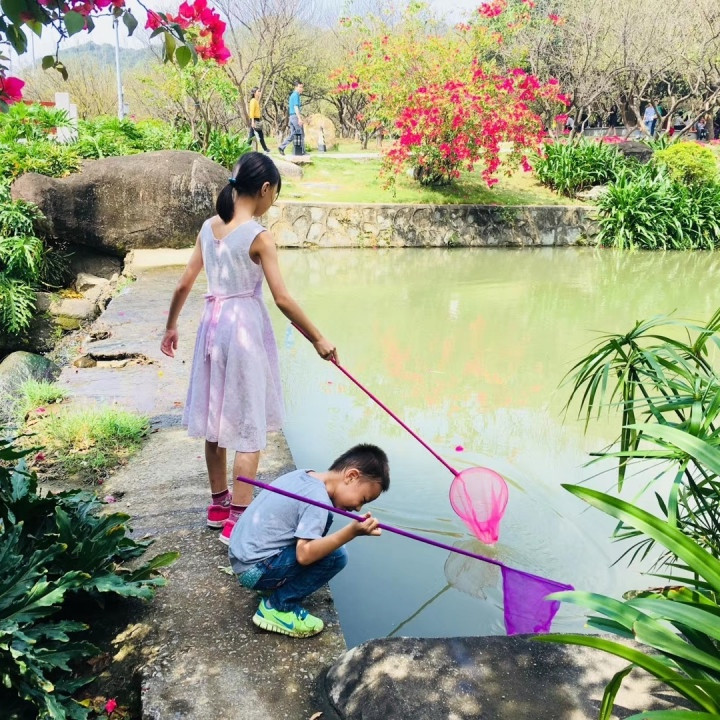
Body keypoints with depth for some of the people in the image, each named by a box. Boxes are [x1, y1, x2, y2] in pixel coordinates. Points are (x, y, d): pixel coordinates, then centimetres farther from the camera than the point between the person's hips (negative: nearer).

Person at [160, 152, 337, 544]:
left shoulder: (209, 228, 6)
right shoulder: (258, 237, -13)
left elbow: (184, 284, 9)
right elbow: (282, 298, -16)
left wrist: (171, 326, 22)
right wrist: (318, 340, -9)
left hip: (212, 324, 7)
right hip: (246, 326, -7)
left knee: (216, 416, 15)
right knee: (249, 424, 1)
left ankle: (219, 504, 29)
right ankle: (238, 519, 3)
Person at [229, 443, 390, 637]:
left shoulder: (303, 475, 4)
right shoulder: (318, 498, -21)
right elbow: (304, 555, -29)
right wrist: (352, 532, -33)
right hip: (255, 571, -9)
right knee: (336, 556, -15)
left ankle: (277, 585, 17)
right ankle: (278, 608, -2)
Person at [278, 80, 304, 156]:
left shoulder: (293, 95, 20)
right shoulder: (296, 95, -10)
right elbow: (296, 107, -19)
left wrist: (301, 118, 27)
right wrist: (299, 118, -24)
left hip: (292, 117, 9)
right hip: (295, 116, -9)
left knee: (292, 134, 8)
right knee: (301, 134, -2)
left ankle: (281, 147, 0)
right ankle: (302, 151, 2)